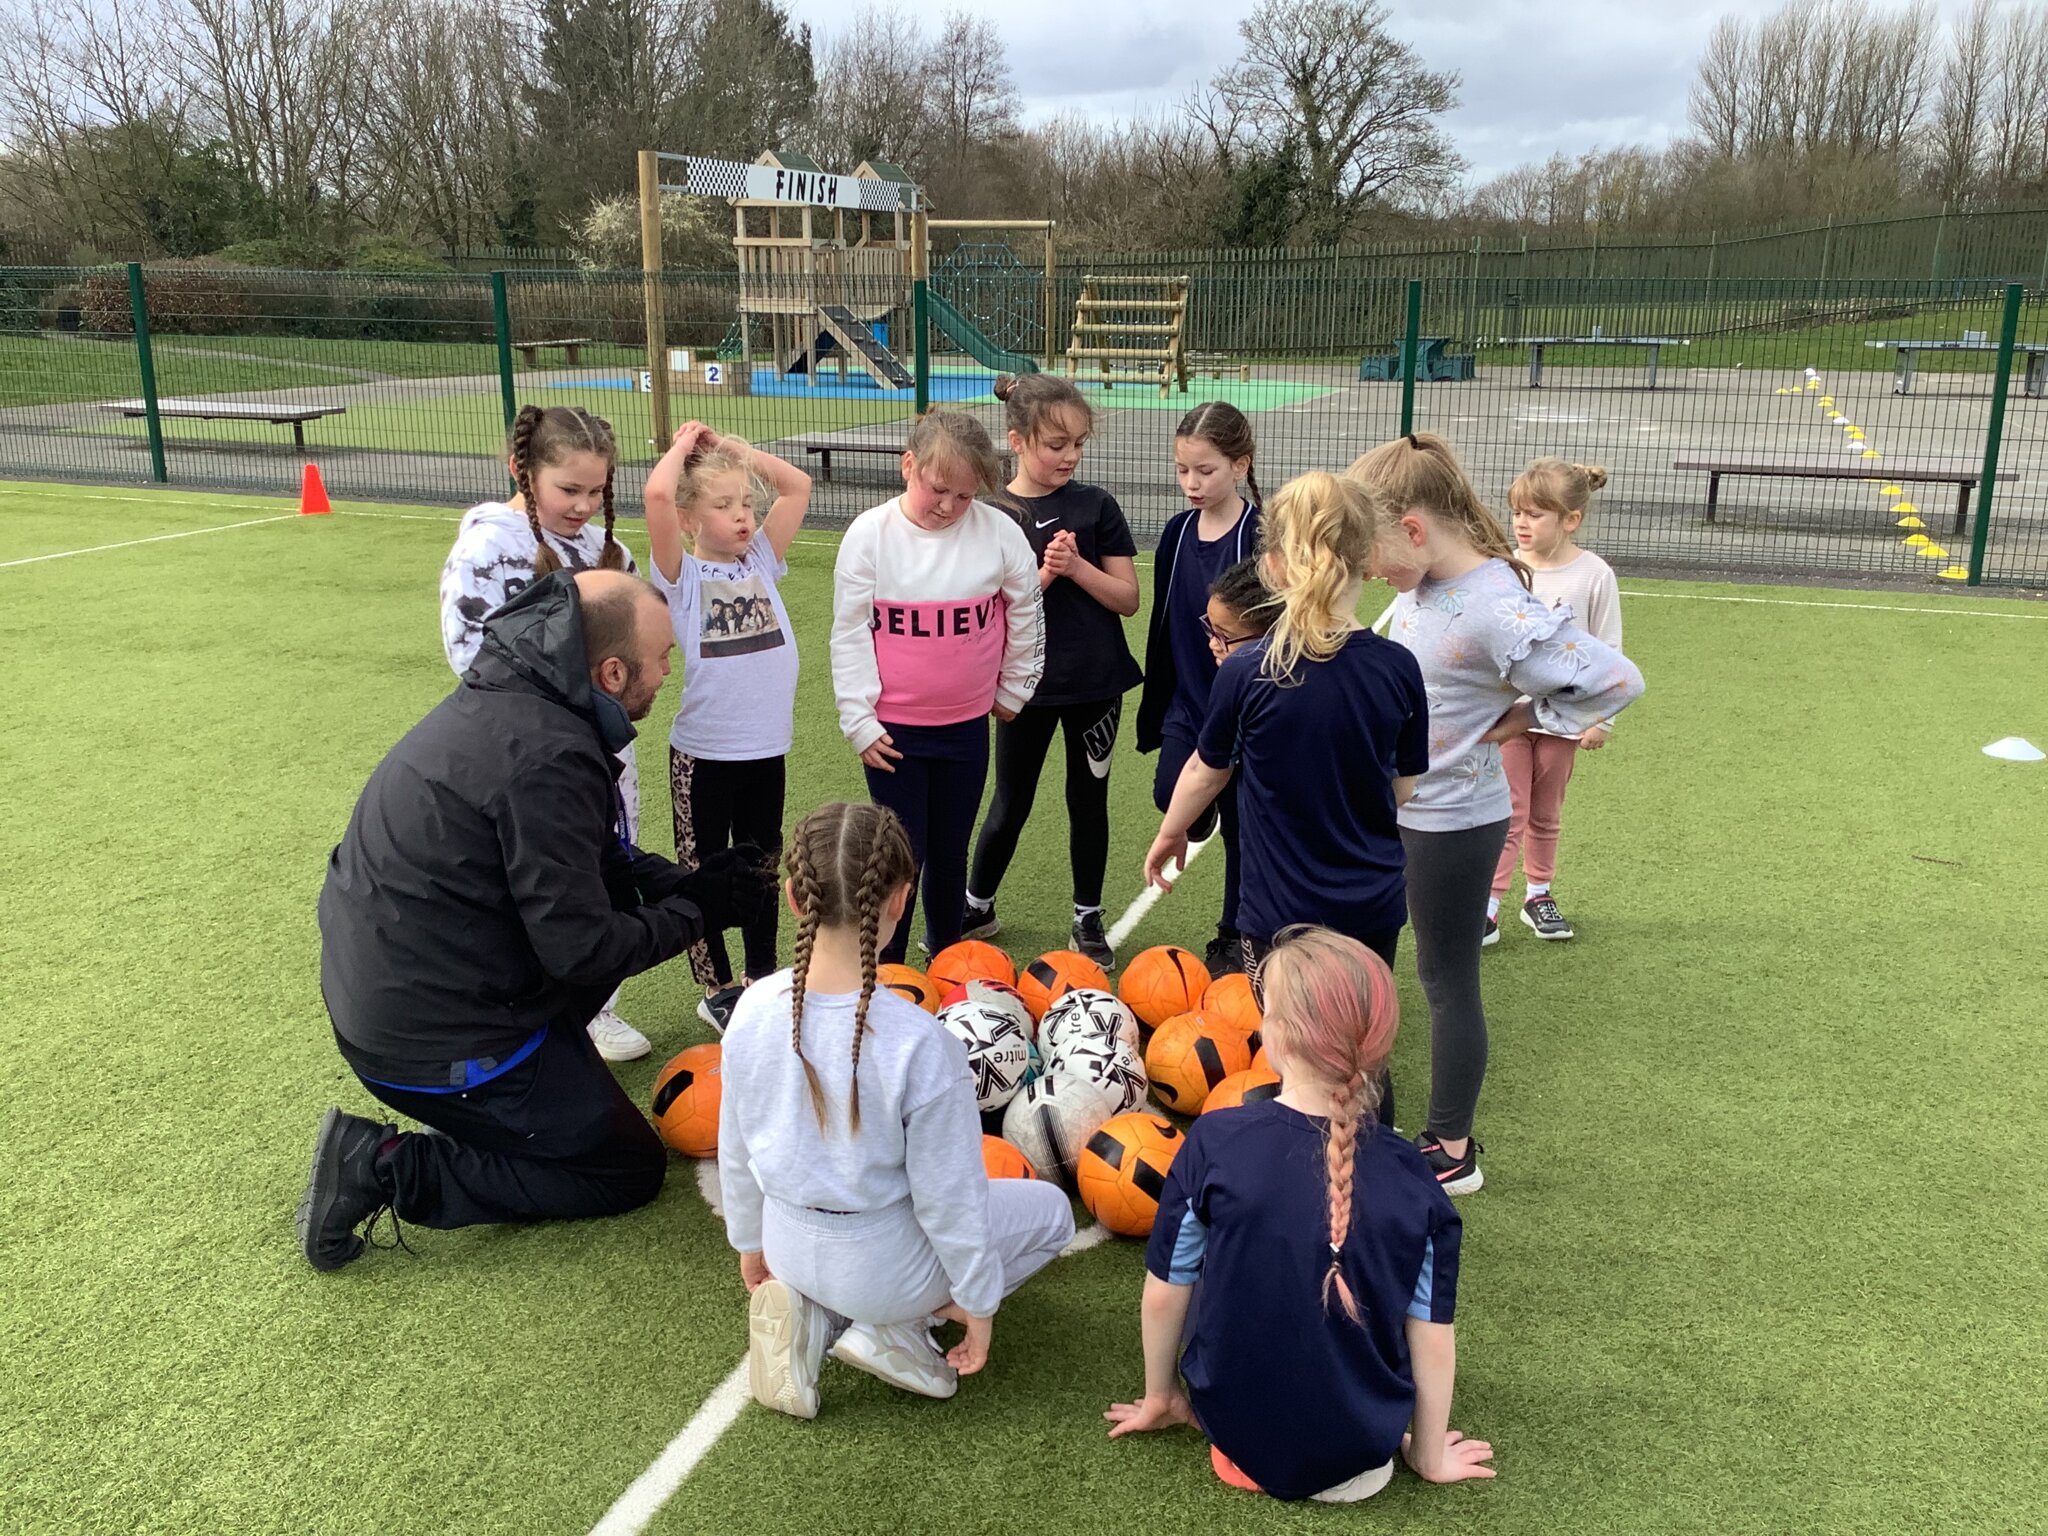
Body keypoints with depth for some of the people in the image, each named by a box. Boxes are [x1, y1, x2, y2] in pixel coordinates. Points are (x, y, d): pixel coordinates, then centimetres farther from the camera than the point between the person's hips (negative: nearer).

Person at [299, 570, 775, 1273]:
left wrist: (683, 883, 2)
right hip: (434, 1042, -9)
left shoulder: (507, 694, 2)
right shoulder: (548, 756, -27)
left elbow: (597, 858, 15)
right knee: (629, 1170, 6)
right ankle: (388, 1168, -2)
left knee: (627, 892, 13)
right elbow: (583, 950, -22)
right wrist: (697, 909, -9)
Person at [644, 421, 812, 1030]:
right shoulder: (681, 573, -8)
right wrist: (685, 444, -7)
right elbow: (657, 493, -24)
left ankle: (761, 975, 33)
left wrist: (729, 446, 4)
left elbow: (798, 485, 5)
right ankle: (715, 989, 24)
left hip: (767, 749, 5)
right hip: (703, 754, -5)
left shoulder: (762, 559, 7)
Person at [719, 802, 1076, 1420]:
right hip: (878, 1265, -5)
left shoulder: (755, 1009, -16)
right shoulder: (922, 1044, -31)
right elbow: (948, 1198, -19)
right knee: (1050, 1209, 18)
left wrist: (751, 1242, 19)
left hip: (790, 1246, 5)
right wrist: (977, 1303, -1)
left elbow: (735, 1150, -1)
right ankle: (890, 1328, 5)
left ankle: (812, 1312, 10)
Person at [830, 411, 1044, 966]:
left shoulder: (999, 532, -8)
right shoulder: (870, 534, -10)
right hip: (893, 729, -2)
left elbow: (1026, 615, 6)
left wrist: (1012, 691, 14)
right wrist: (859, 720, -6)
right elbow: (849, 633, -6)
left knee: (950, 853, 14)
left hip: (967, 725, 2)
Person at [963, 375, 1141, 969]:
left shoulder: (1096, 506, -2)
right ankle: (976, 906, 33)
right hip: (1028, 686, -1)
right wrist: (1044, 574, -24)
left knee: (1088, 801, 12)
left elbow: (1128, 598, -4)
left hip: (1096, 683, 1)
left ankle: (1088, 919, 28)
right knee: (1010, 805, 12)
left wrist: (1076, 566, -18)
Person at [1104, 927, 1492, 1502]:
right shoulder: (1410, 1176, -15)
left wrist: (1159, 1396, 11)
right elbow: (1433, 1340, -7)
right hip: (1361, 1449, 2)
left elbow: (1165, 1293, -8)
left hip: (1235, 1428, -1)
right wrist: (1430, 1456, 12)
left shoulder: (1213, 1142, -20)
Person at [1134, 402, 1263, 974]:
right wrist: (1153, 711, 12)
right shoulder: (1177, 532, 3)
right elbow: (1162, 626, 9)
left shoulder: (1261, 534, -13)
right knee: (1171, 794, -19)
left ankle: (1232, 941, 25)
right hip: (1186, 701, 4)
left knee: (1240, 826, 8)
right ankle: (1204, 806, 17)